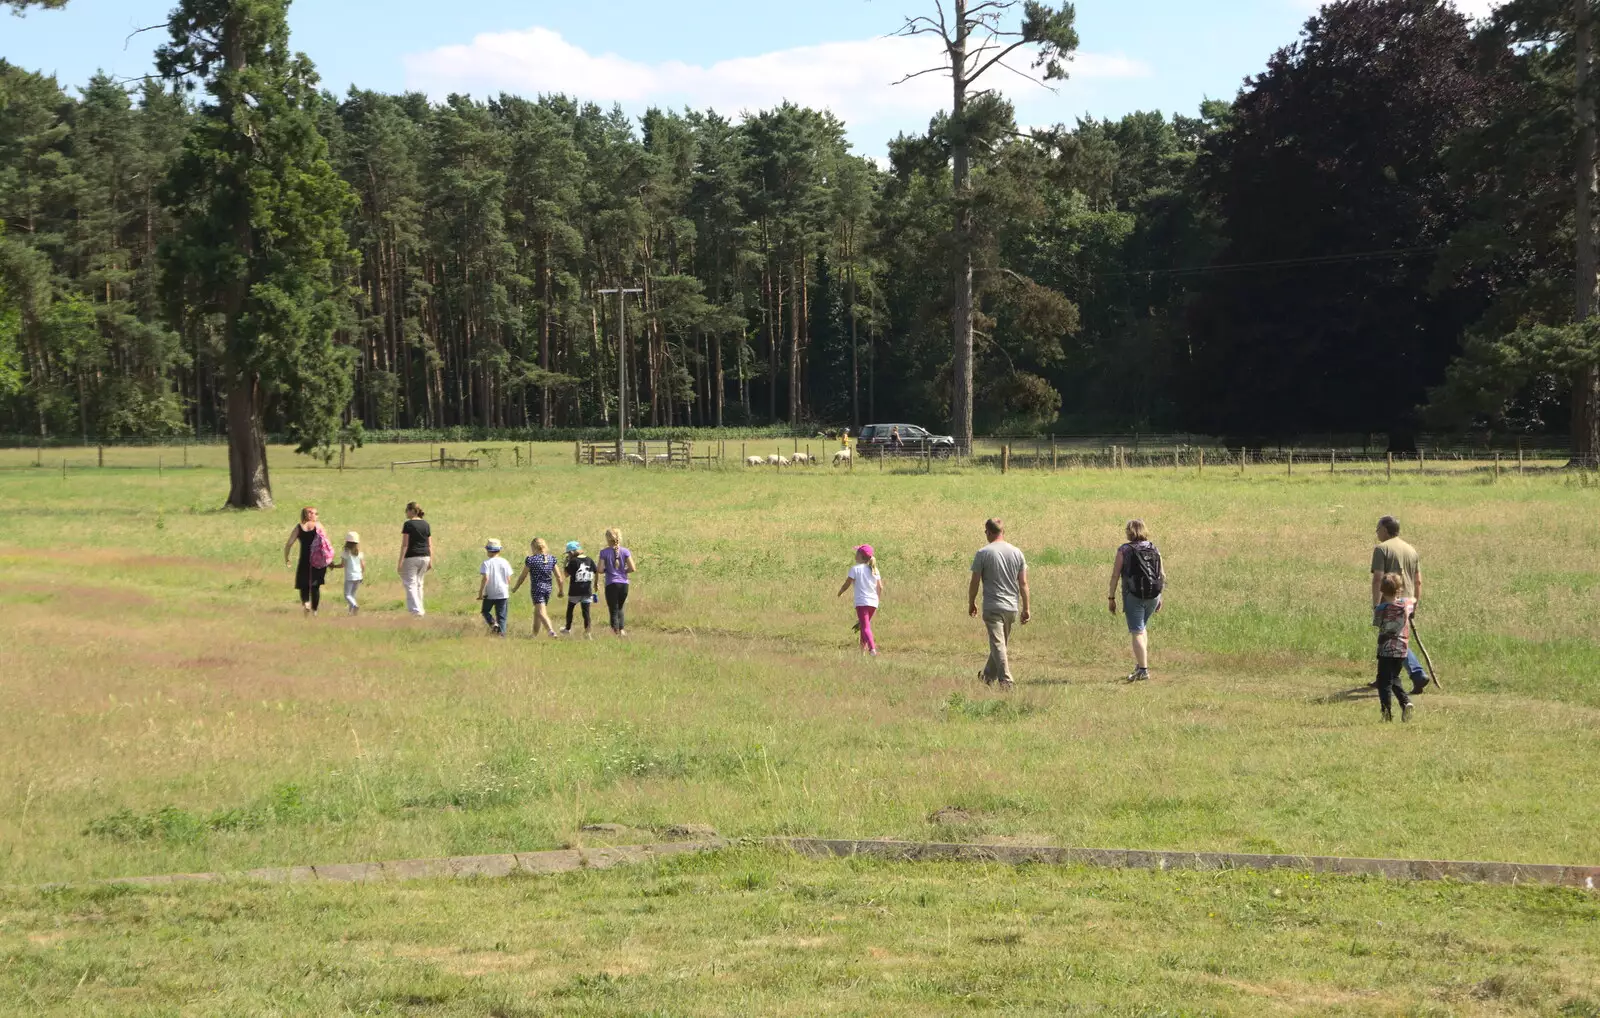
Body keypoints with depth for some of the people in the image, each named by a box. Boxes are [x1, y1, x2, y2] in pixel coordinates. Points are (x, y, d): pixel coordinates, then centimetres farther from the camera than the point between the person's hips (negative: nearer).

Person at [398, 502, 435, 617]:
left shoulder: (408, 524, -8)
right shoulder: (426, 524, 10)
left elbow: (405, 544, -12)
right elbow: (430, 545, 9)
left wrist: (400, 562, -11)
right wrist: (431, 561, 13)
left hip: (411, 557, -6)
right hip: (425, 557, 6)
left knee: (410, 584, -3)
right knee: (419, 583, 18)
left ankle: (416, 609, -15)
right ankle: (420, 608, 22)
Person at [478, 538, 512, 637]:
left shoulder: (486, 563, -9)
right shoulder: (505, 562, 3)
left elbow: (485, 578, -18)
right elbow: (508, 579, 5)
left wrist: (480, 592, -12)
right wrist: (508, 592, 18)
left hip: (490, 594, -3)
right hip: (503, 593, 3)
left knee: (485, 611, 17)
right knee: (501, 616, 8)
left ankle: (493, 623, -8)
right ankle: (501, 632, -2)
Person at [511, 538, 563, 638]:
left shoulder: (530, 560, -9)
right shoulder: (551, 559, 2)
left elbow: (523, 576, -2)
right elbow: (558, 576, 5)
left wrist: (515, 588, 12)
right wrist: (561, 590, 17)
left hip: (537, 588, -6)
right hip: (548, 588, 6)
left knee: (541, 613, -12)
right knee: (537, 612, 20)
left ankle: (551, 631, -33)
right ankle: (535, 634, 30)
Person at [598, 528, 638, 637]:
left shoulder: (604, 552, -6)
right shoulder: (625, 551, -1)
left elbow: (600, 570, -11)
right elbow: (633, 568, -5)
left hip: (611, 584, -3)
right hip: (624, 583, 3)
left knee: (614, 610, 3)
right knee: (620, 608, 21)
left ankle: (616, 631, -5)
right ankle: (622, 629, 7)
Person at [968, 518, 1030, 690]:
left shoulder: (983, 553, -7)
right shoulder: (1017, 552, 4)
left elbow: (975, 582, -5)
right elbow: (1023, 584, 5)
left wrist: (971, 604, 9)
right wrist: (1026, 608, 10)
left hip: (992, 607, -5)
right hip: (1012, 607, 5)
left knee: (998, 644, -6)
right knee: (1003, 644, 18)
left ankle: (1006, 680, -17)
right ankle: (988, 676, 34)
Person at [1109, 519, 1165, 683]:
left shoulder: (1124, 550, -5)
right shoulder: (1154, 549, 7)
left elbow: (1115, 575, -7)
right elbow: (1162, 575, 7)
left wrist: (1111, 597, 0)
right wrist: (1160, 598, 14)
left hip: (1133, 596, -5)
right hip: (1153, 595, 5)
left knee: (1137, 632, -3)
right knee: (1142, 628, 24)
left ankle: (1143, 670, -11)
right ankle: (1140, 664, 25)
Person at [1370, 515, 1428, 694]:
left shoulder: (1382, 549, -8)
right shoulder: (1411, 550, 14)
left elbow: (1378, 579, -16)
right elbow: (1418, 581, 14)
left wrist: (1375, 605, -16)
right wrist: (1415, 605, 20)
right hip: (1408, 600, 8)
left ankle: (1418, 675, -19)